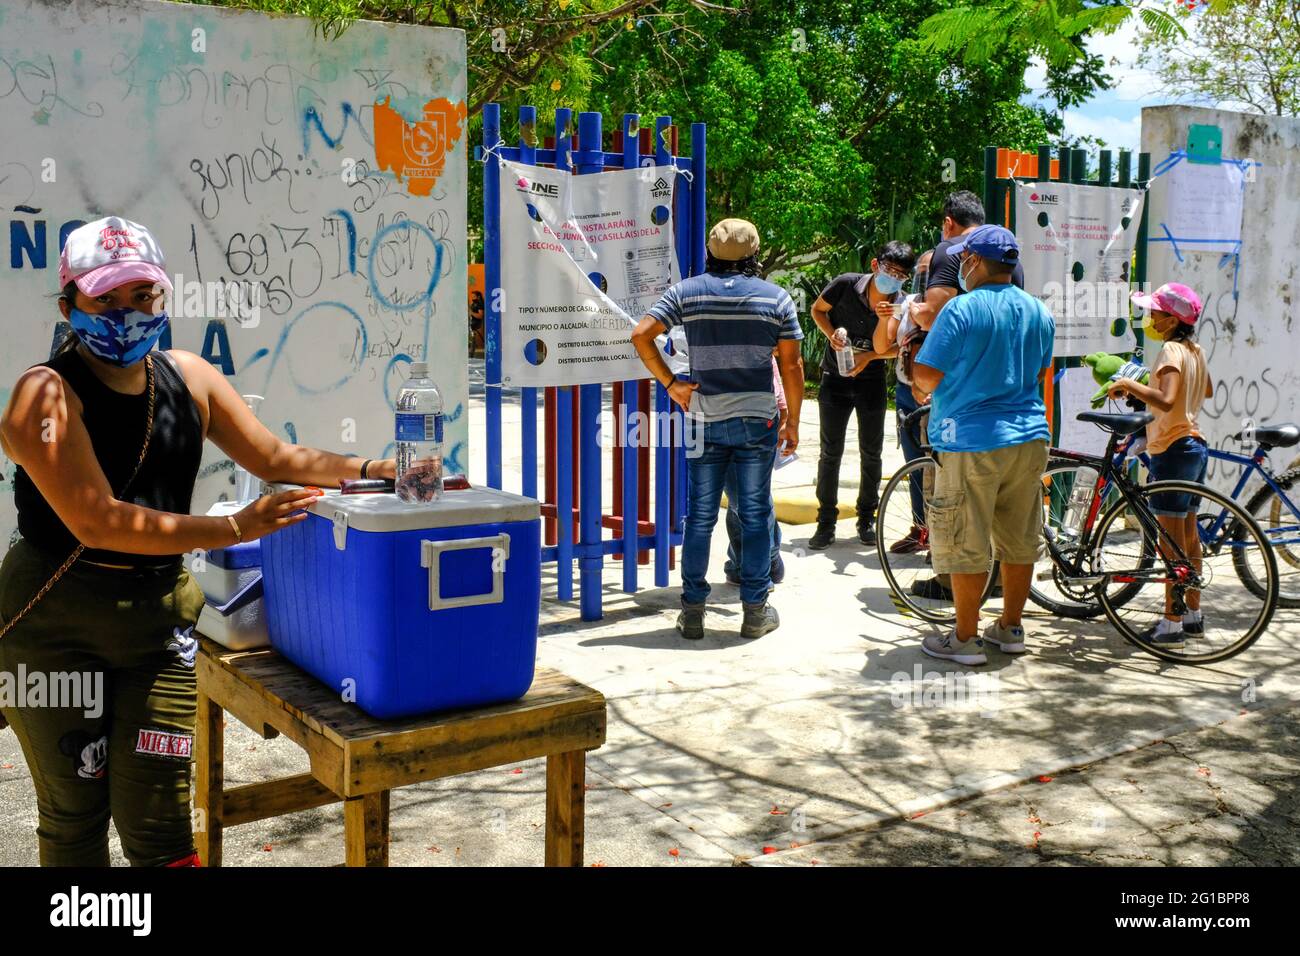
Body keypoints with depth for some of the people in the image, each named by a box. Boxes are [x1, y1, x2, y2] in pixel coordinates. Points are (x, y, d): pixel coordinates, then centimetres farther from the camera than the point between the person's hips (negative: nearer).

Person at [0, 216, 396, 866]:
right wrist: (234, 530, -27)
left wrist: (367, 470, -11)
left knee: (156, 816, 3)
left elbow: (276, 459, 6)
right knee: (73, 811, 11)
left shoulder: (188, 377, 4)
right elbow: (96, 521, -23)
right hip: (56, 620, -3)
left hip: (159, 615, 4)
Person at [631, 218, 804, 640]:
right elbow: (791, 365, 1)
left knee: (700, 517, 8)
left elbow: (641, 335, -7)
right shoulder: (776, 297, 1)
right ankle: (755, 611, 12)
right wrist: (793, 422, 7)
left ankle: (692, 612, 12)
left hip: (705, 421, 1)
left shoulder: (686, 292, 2)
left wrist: (670, 383, -1)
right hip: (758, 420, -1)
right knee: (755, 516, 7)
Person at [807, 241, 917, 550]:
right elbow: (817, 309, -1)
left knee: (871, 453, 7)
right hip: (835, 377, -1)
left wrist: (882, 325, -28)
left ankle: (867, 519, 22)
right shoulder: (846, 284, -17)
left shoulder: (901, 305, -14)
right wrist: (831, 334, -18)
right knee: (830, 452, 1)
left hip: (871, 381, 1)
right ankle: (826, 522, 10)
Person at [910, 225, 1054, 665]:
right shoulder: (1039, 311, 8)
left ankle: (965, 639, 9)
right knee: (1020, 540, 15)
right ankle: (1010, 628, 26)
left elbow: (926, 375, -15)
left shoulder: (961, 310, -13)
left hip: (971, 441, -7)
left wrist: (918, 376, 7)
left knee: (966, 545, 2)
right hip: (1029, 435, 7)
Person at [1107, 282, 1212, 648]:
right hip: (1195, 444, 9)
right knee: (1188, 535, 16)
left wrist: (1129, 384, -21)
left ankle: (1172, 624, -2)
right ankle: (1193, 614, 24)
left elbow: (1166, 400, -32)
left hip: (1173, 450, -9)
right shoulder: (1196, 350, 10)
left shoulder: (1171, 350, -16)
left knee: (1172, 540, -5)